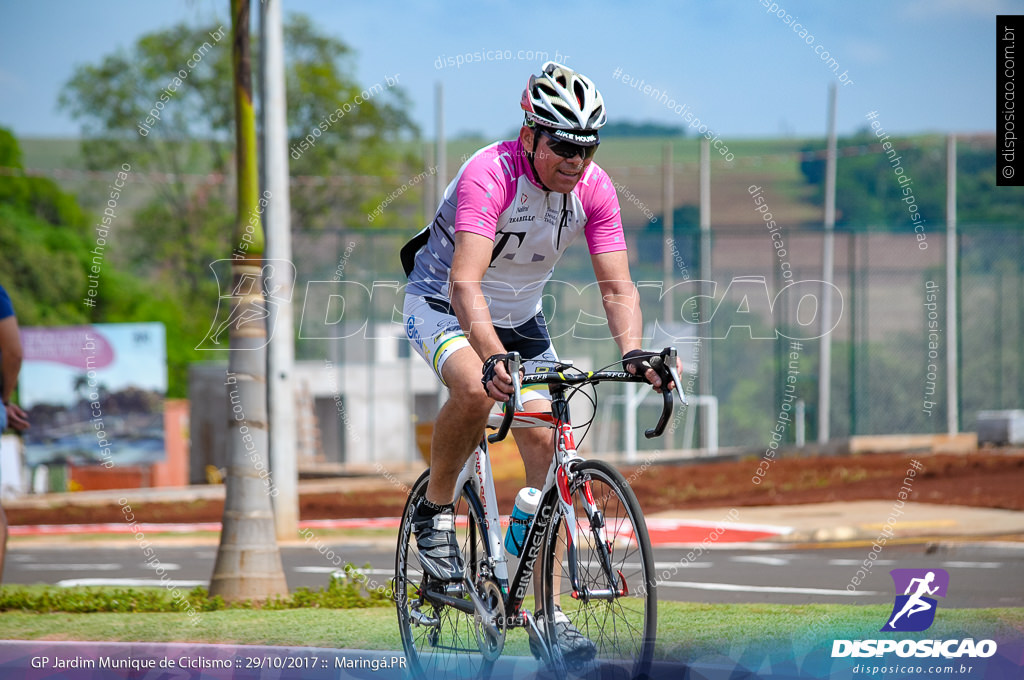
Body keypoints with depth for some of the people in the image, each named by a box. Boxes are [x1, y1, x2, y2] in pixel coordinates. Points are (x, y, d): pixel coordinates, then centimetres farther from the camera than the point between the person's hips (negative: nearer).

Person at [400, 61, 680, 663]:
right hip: (442, 304, -5)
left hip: (520, 317, 5)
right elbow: (465, 282, -43)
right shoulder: (490, 174, -33)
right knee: (476, 390, -36)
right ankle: (435, 511, -10)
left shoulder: (594, 189, -17)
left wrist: (633, 353, -38)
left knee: (545, 444, -6)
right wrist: (493, 354, -59)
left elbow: (618, 286, -18)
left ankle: (549, 610, 1)